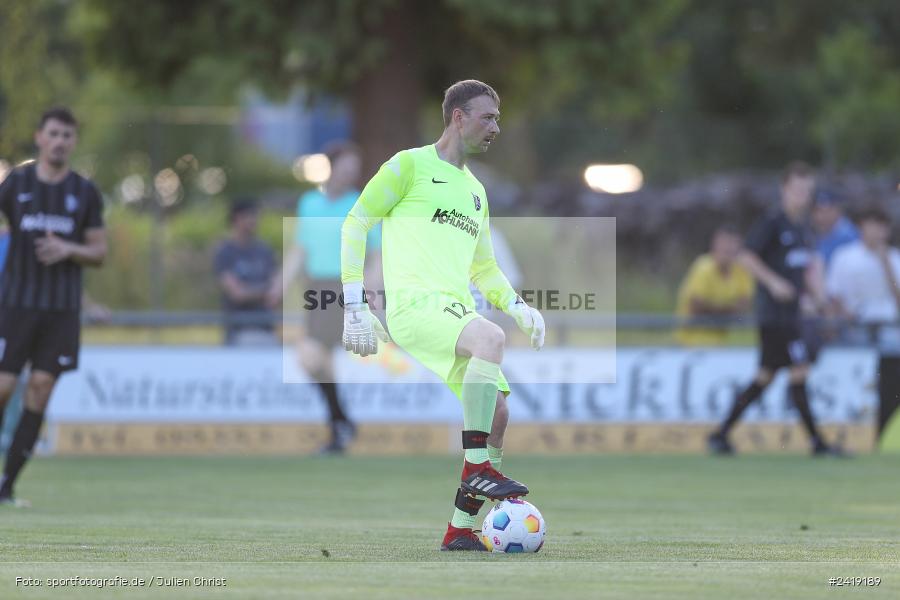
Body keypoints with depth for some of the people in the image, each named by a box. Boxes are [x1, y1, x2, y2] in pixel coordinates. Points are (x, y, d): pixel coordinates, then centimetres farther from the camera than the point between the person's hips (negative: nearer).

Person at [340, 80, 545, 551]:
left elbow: (483, 268, 33)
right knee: (492, 337, -34)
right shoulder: (410, 166, 3)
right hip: (414, 304, -8)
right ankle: (476, 469, -30)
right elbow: (355, 224, 1)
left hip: (458, 310, 8)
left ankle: (461, 530, 7)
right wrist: (354, 305, -7)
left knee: (498, 414, -2)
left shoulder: (475, 191, 25)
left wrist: (516, 306, 12)